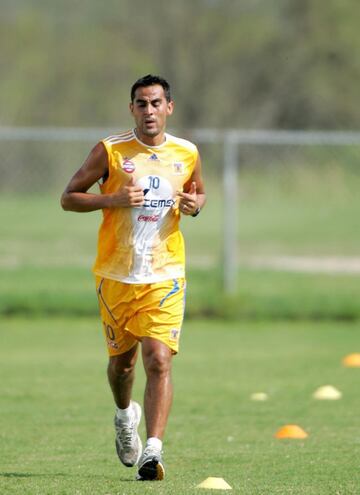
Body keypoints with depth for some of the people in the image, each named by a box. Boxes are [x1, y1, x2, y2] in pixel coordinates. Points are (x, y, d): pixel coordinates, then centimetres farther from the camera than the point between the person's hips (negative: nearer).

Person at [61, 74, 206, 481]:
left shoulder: (187, 154, 4)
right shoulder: (110, 151, -4)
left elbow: (198, 192, 23)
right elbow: (69, 197, 0)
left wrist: (195, 205, -2)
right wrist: (113, 199, -17)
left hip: (165, 275, 0)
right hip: (115, 275, 0)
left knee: (159, 360, -15)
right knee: (121, 360, 13)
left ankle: (152, 451, -19)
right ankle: (125, 416, 46)